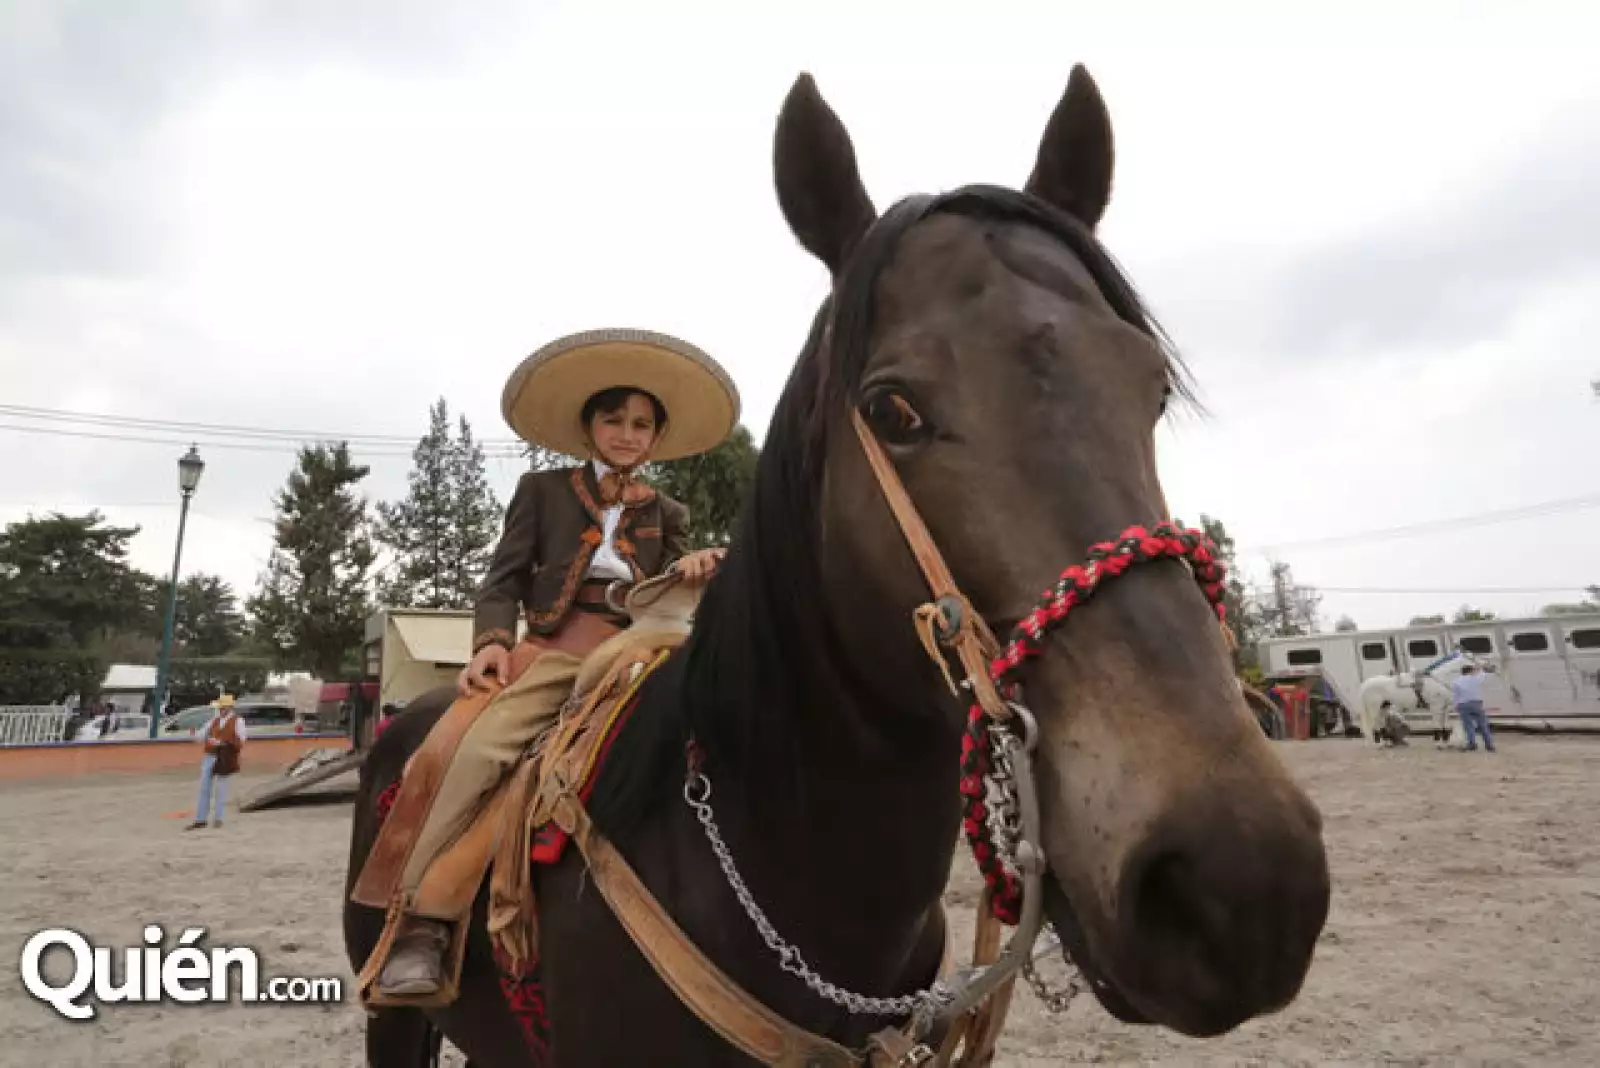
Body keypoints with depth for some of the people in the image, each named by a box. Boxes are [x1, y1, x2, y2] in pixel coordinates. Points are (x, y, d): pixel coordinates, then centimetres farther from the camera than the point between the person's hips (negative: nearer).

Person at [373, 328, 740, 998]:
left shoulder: (666, 514, 22)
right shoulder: (543, 490, 15)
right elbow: (504, 578, 7)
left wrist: (695, 567, -6)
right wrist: (493, 640, -12)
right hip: (555, 649, -2)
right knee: (481, 750, -27)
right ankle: (421, 926, -20)